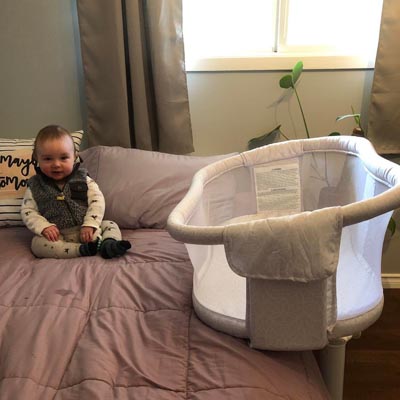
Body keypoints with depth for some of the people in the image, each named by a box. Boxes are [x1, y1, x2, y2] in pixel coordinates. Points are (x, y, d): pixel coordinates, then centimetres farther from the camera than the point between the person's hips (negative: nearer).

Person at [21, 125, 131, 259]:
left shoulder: (82, 179, 1)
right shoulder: (35, 186, 3)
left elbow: (97, 201, -5)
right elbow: (27, 211, 1)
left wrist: (90, 225, -18)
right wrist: (44, 227, -16)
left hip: (84, 231, 1)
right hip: (57, 236, -1)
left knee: (110, 225, -13)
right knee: (37, 243, -28)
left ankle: (109, 244, -46)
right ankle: (82, 250, -40)